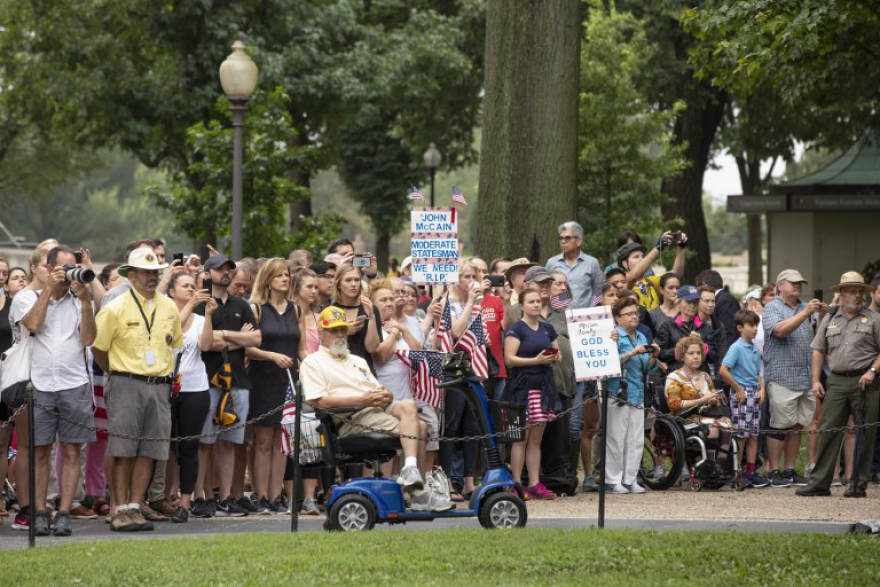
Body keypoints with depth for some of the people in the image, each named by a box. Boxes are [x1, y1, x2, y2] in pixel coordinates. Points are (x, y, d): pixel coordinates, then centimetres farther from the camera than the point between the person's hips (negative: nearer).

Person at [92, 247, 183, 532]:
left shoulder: (169, 308, 10)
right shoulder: (116, 309, -5)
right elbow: (97, 347, 2)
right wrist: (119, 373, 8)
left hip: (159, 386, 4)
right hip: (126, 386, -4)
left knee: (149, 451, 2)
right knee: (123, 451, -5)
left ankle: (135, 507, 8)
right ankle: (121, 510, -2)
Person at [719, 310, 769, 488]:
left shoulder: (755, 348, 13)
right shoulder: (737, 348, -10)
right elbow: (723, 370, -18)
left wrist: (761, 388, 5)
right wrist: (738, 390, -14)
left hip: (755, 394, 7)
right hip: (742, 394, -7)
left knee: (753, 435, 8)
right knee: (740, 436, -5)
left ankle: (751, 473, 12)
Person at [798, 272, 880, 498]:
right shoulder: (829, 320, 15)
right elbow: (818, 351, 15)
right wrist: (816, 380, 6)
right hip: (836, 382, 3)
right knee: (828, 431, -2)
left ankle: (859, 484, 6)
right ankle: (819, 483, 0)